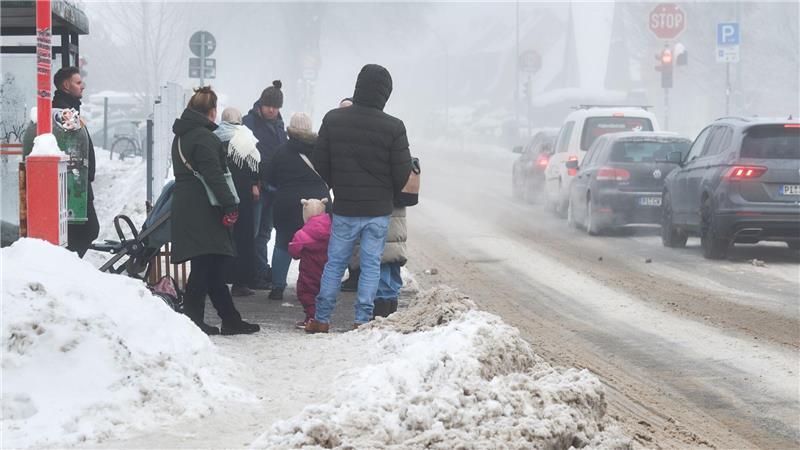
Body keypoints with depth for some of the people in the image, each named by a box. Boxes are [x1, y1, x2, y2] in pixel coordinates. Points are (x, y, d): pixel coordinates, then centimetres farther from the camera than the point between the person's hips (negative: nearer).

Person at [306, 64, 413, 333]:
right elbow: (403, 174, -7)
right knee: (371, 265, 6)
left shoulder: (333, 119, -5)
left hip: (344, 208, 2)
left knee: (334, 263, 12)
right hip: (379, 210, -2)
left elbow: (320, 164, 2)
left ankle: (321, 319, 14)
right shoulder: (393, 127, -13)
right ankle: (362, 321, 5)